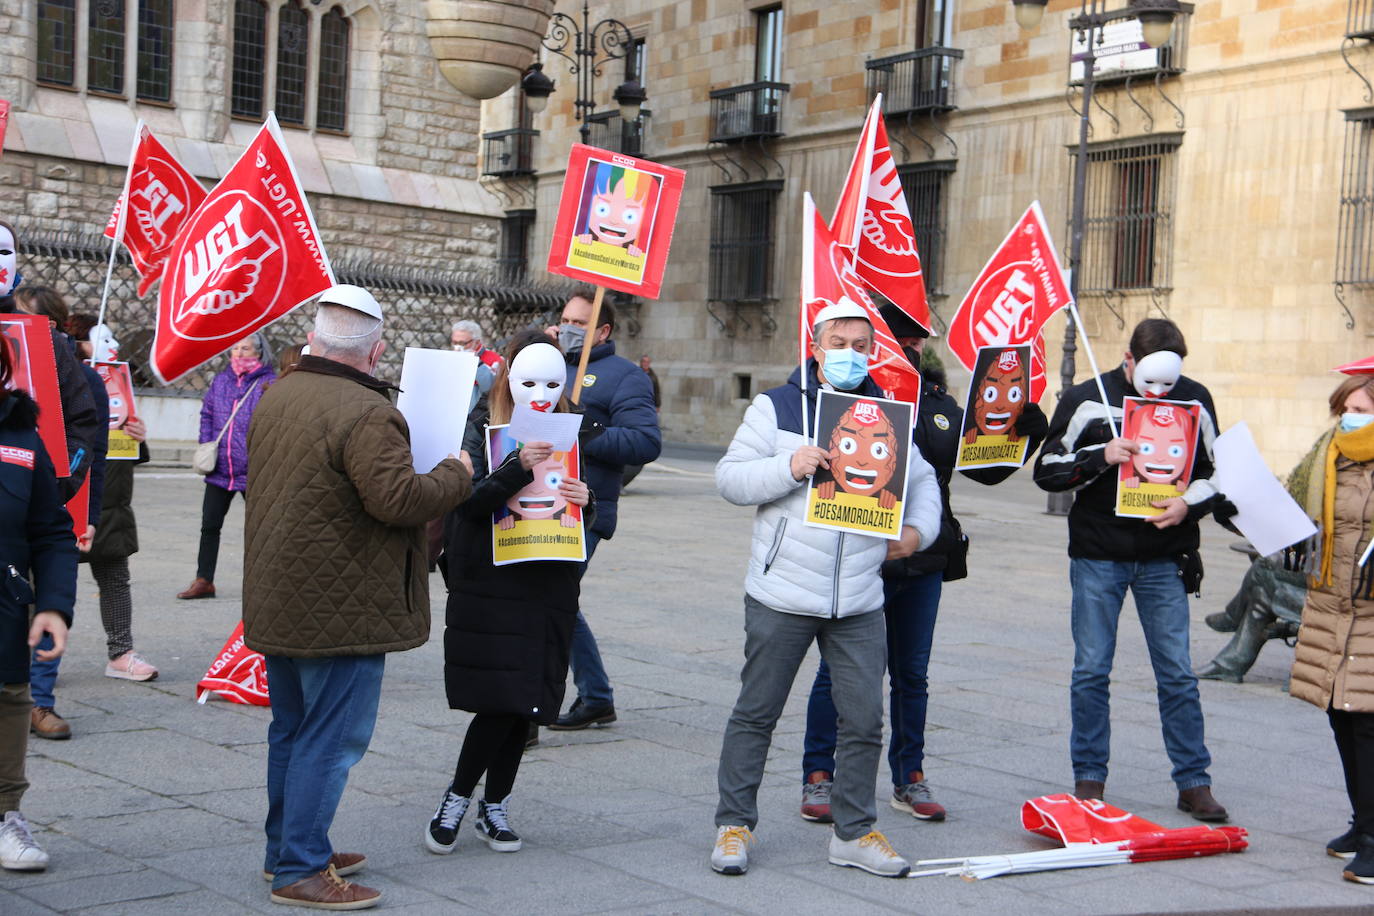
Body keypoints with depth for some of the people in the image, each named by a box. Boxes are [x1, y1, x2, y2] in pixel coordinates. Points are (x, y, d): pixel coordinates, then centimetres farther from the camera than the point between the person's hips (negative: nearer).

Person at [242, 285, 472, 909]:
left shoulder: (276, 398, 9)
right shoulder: (367, 413, -20)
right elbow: (396, 498, -26)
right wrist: (455, 474, -9)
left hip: (279, 600, 9)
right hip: (342, 611, -9)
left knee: (291, 729, 19)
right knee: (331, 739, -1)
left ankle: (285, 849, 30)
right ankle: (301, 871, 2)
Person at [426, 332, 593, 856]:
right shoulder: (482, 430, -1)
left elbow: (583, 520, 14)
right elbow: (471, 502, -15)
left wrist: (583, 503, -9)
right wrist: (520, 467, -29)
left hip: (550, 590, 4)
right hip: (490, 588, -4)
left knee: (524, 703, 6)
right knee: (501, 702, -9)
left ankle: (493, 808, 20)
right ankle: (457, 798, 10)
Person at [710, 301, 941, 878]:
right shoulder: (777, 407, 1)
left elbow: (922, 480, 23)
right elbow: (729, 478, -3)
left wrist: (918, 530, 5)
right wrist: (789, 468, -18)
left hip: (860, 603, 3)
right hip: (781, 597, -3)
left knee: (864, 720, 4)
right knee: (756, 714, 5)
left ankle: (855, 832, 18)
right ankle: (734, 825, 17)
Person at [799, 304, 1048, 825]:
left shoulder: (941, 406, 13)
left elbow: (986, 469, 16)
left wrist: (1024, 435, 1)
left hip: (924, 565, 6)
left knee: (912, 674, 13)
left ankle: (909, 781, 24)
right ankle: (818, 777, 14)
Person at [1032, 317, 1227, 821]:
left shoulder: (1195, 400, 2)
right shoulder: (1087, 399, -3)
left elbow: (1216, 472, 12)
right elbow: (1046, 469, -1)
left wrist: (1188, 504, -9)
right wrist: (1100, 457, -17)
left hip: (1165, 559, 1)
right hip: (1098, 557, -1)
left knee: (1178, 673, 3)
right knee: (1091, 671, 3)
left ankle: (1193, 782, 13)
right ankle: (1089, 777, 15)